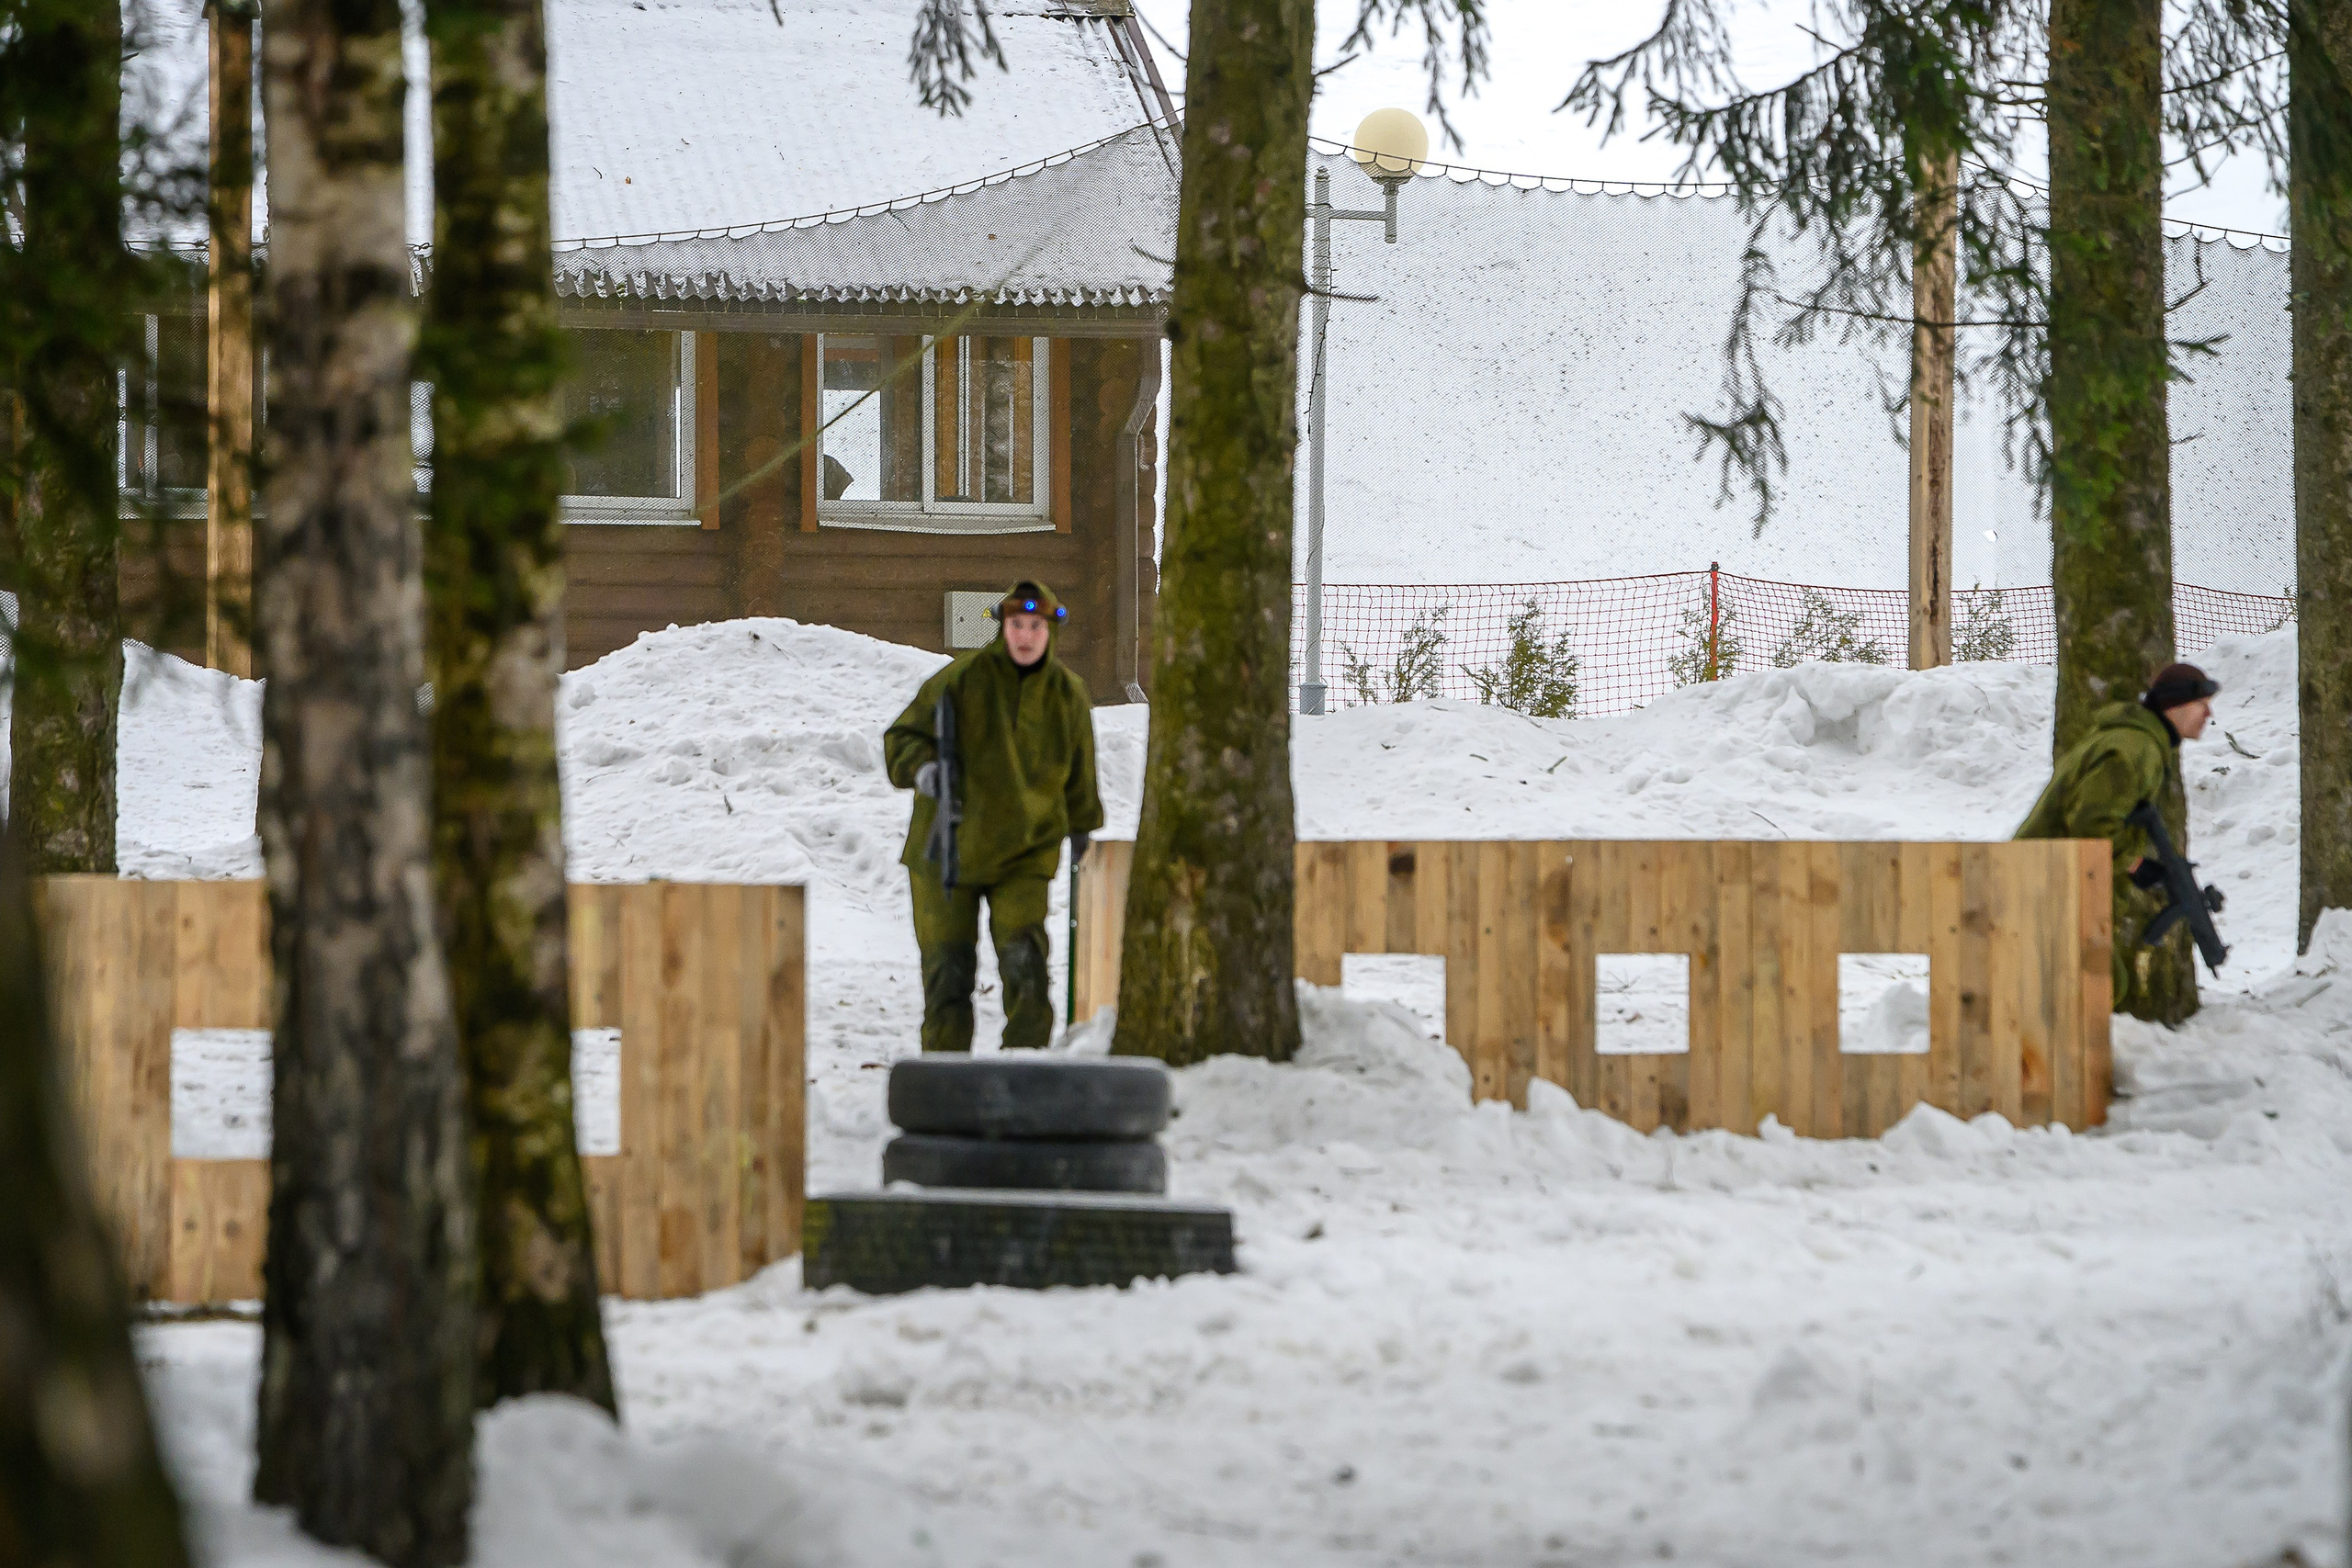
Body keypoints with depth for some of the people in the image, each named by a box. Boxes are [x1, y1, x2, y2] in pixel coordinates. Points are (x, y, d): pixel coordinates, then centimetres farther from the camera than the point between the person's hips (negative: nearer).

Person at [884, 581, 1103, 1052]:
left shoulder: (1067, 694, 1)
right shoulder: (964, 678, -10)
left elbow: (1079, 774, 17)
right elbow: (903, 736, -5)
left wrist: (1082, 834, 27)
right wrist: (920, 768, -27)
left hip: (1025, 854, 1)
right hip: (947, 849, -1)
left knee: (1025, 960, -15)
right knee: (948, 970, 2)